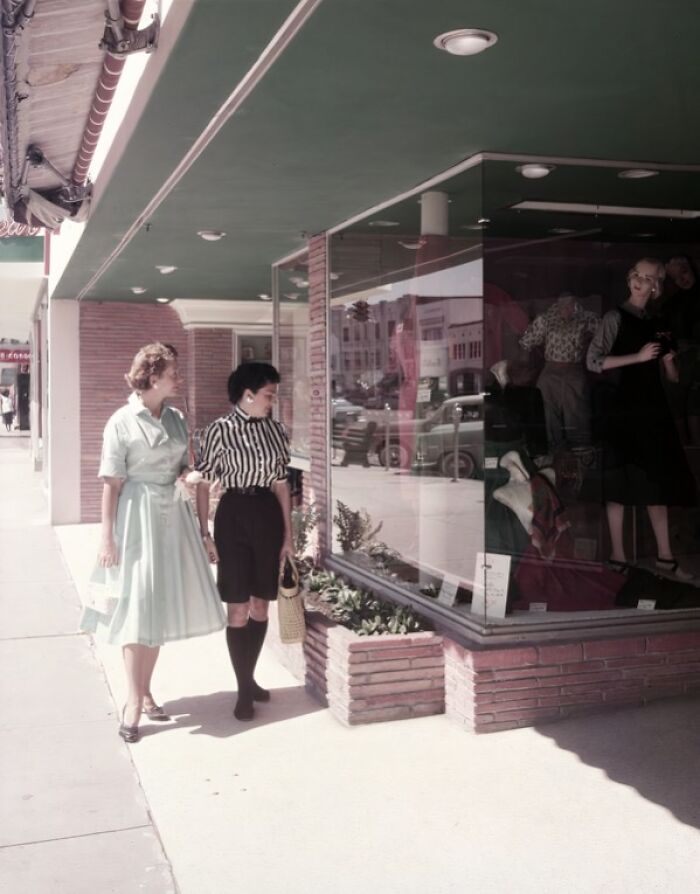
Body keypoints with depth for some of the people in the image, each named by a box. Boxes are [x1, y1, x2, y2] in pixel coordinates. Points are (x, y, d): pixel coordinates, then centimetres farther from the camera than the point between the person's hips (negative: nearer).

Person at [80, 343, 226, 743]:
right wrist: (107, 537, -12)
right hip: (139, 516, -6)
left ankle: (144, 692, 21)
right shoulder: (122, 422, -9)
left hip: (173, 515, 6)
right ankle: (135, 702, 4)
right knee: (137, 607, -4)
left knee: (161, 606, 9)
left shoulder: (176, 418, 8)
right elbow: (112, 484, -10)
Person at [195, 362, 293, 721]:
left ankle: (249, 678, 27)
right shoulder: (220, 430, -6)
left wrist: (288, 534, 9)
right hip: (234, 515, -4)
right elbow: (204, 484, -4)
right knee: (238, 609, 0)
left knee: (261, 607, 11)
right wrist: (205, 533, -8)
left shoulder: (275, 430, 7)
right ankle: (243, 689, 10)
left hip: (268, 516, 4)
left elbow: (281, 485, 10)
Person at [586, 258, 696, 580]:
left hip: (653, 410, 6)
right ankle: (617, 556, 4)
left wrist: (668, 361, -4)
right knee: (620, 483, -3)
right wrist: (639, 356, -16)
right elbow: (594, 361, -14)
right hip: (623, 410, -6)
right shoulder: (615, 318, -3)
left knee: (659, 482, 6)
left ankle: (665, 557, 12)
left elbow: (672, 378, 18)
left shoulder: (655, 324, 15)